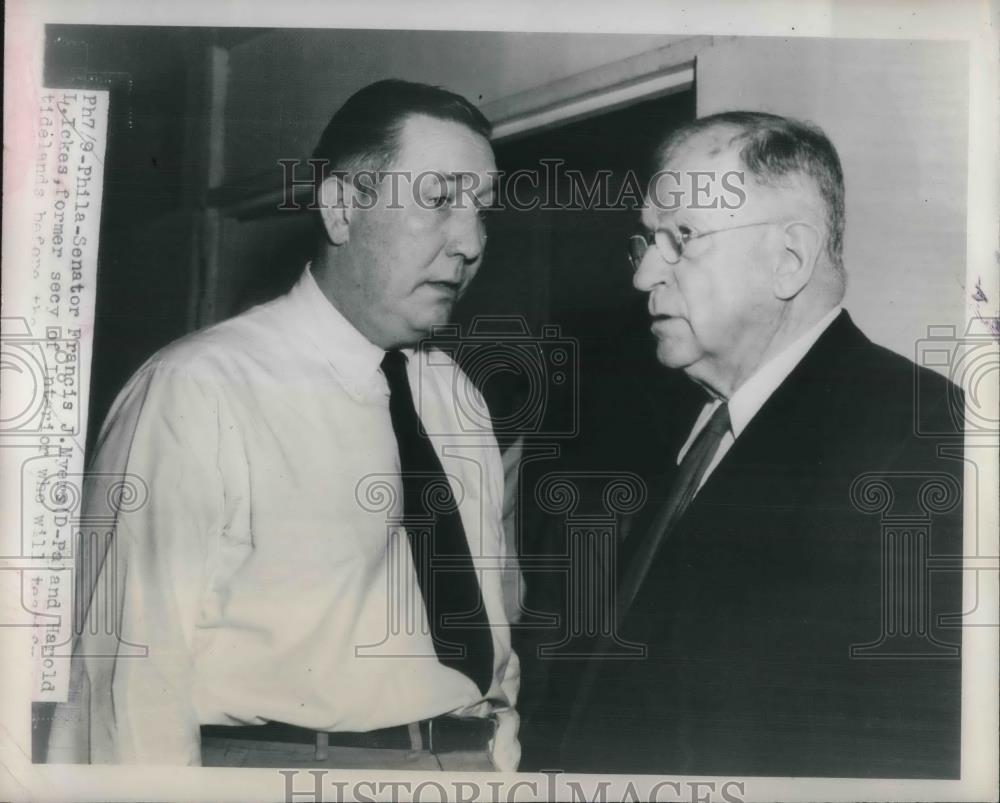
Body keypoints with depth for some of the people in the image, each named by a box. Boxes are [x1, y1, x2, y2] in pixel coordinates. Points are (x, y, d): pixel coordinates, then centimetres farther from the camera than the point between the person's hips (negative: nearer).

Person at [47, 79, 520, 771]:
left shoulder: (456, 397, 4)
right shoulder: (200, 390, -16)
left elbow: (494, 635, 10)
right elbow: (135, 672, -18)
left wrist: (503, 755, 3)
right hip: (280, 759, -5)